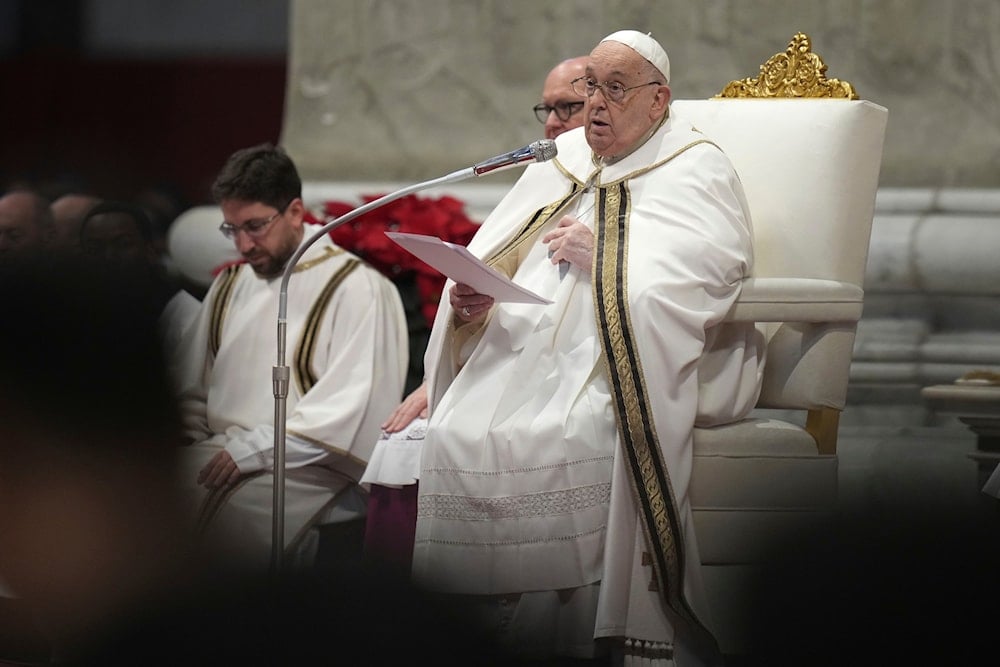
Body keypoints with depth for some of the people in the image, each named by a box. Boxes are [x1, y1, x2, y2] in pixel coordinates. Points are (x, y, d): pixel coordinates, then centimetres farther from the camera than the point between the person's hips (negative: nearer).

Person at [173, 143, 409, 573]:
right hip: (222, 453, 6)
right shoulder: (229, 286, 21)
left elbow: (347, 409, -11)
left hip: (306, 470, -6)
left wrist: (255, 450, -17)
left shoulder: (357, 288, -2)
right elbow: (193, 390, 22)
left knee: (232, 503, -36)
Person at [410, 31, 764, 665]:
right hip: (525, 354, 5)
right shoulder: (557, 165, 25)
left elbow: (717, 264, -10)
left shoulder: (696, 171, 8)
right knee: (456, 436, -23)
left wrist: (604, 253, -13)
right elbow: (487, 266, 20)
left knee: (546, 445, -34)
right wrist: (474, 301, -4)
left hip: (619, 370, -5)